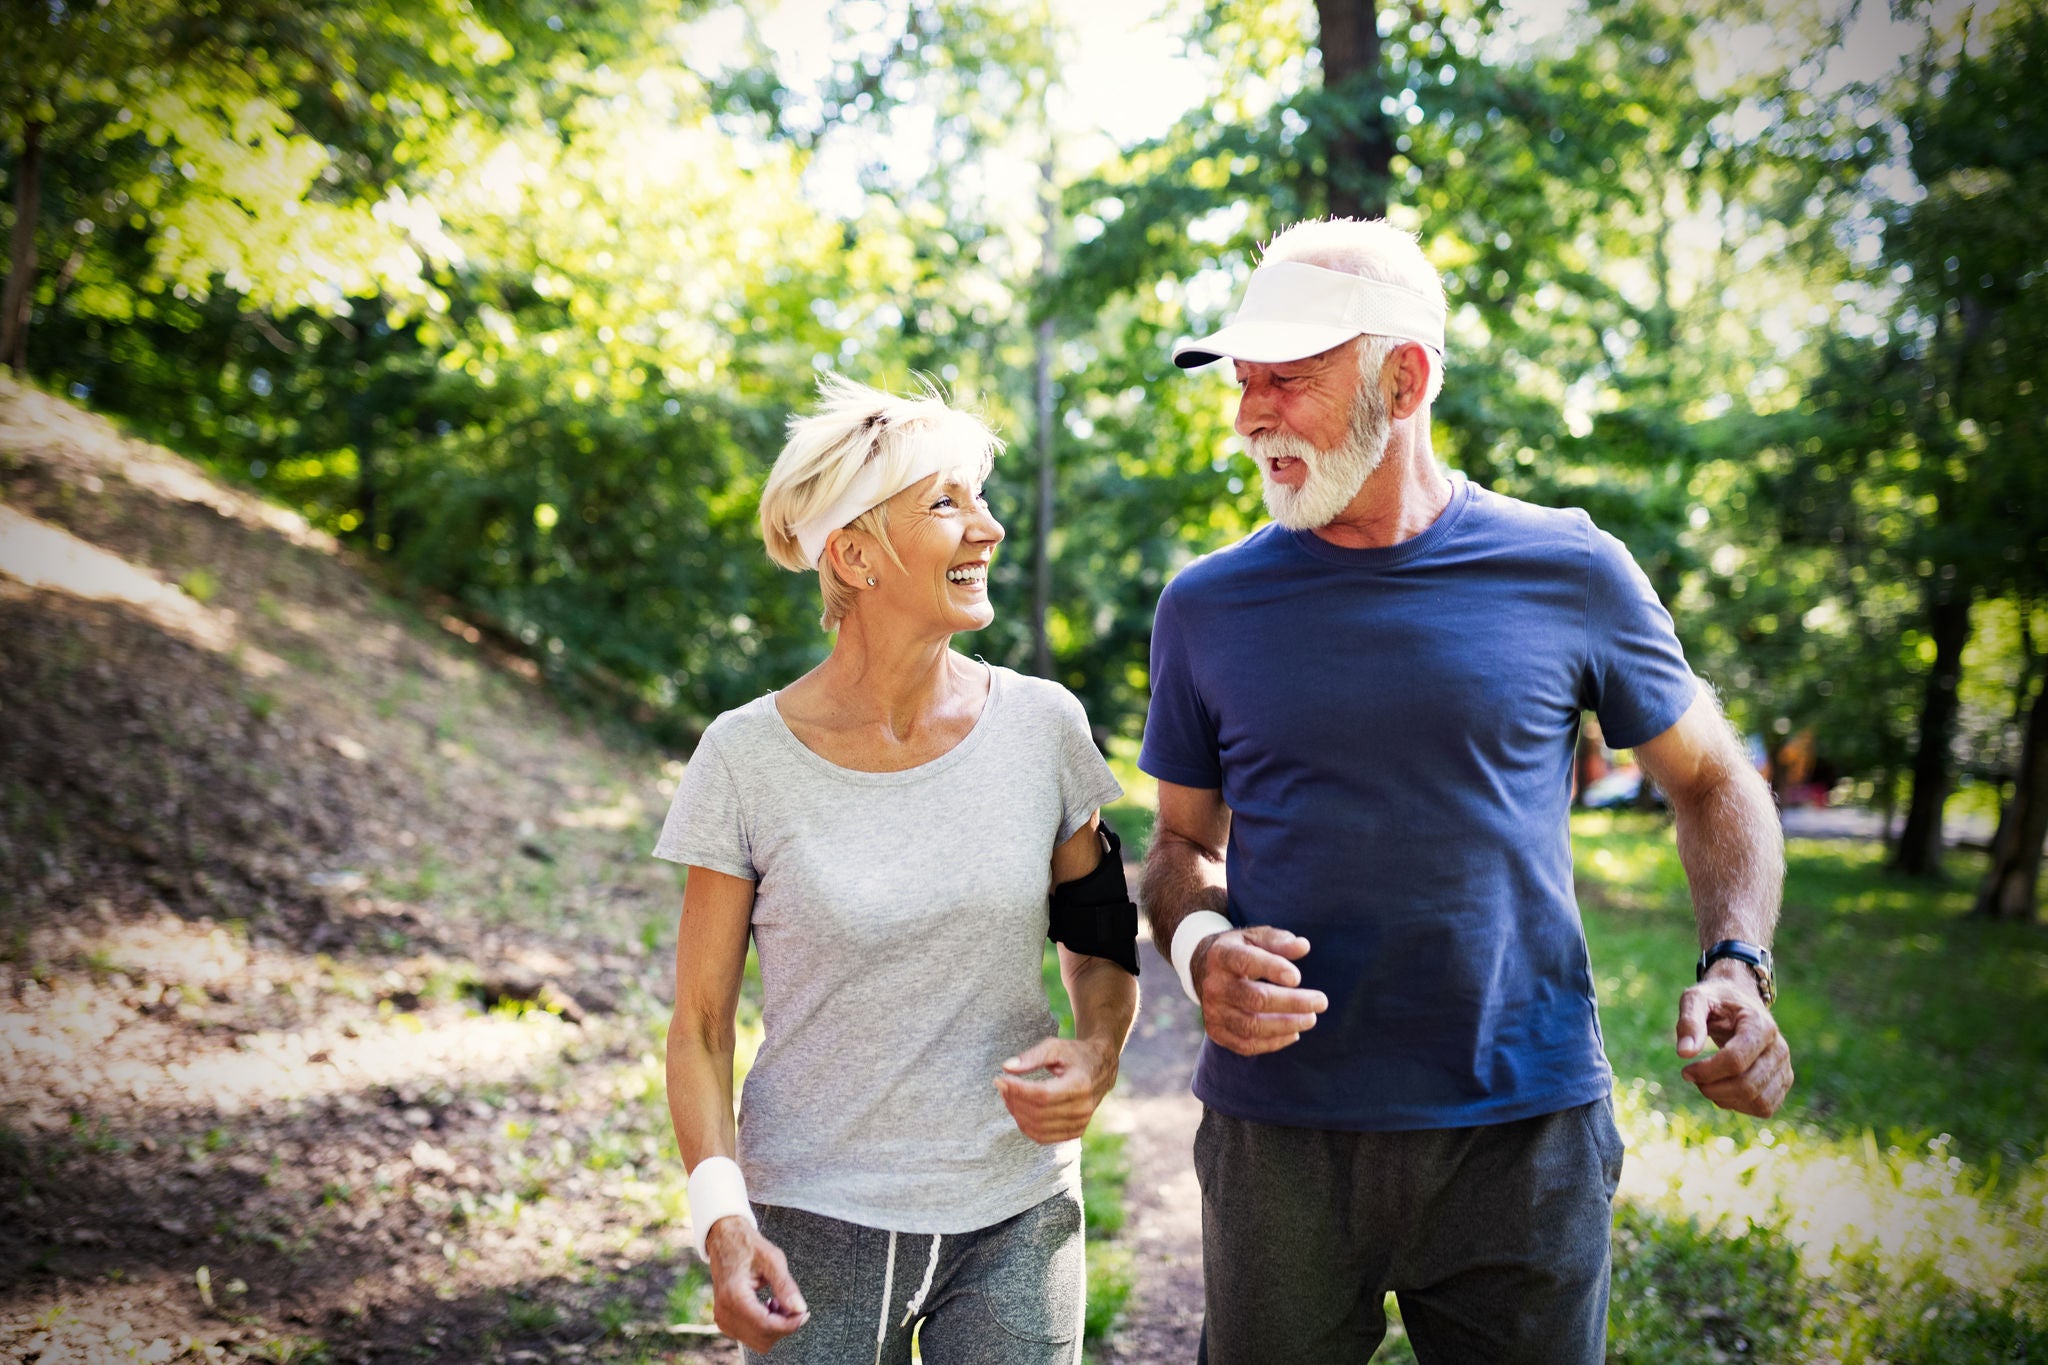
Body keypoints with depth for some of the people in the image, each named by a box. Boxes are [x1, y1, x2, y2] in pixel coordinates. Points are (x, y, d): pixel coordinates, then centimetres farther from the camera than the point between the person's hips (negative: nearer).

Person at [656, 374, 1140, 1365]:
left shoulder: (1040, 725, -3)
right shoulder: (747, 759, -9)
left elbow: (1099, 936, 10)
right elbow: (700, 1027, -3)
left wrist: (1099, 1053, -10)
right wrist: (720, 1215, -17)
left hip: (1017, 1215, 2)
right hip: (817, 1226, -2)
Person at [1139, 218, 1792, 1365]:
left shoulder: (1568, 574, -3)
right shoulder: (1209, 607, 2)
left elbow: (1713, 781, 8)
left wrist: (1739, 965, -9)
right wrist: (1198, 947, -11)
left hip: (1526, 1139, -1)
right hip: (1278, 1133, 1)